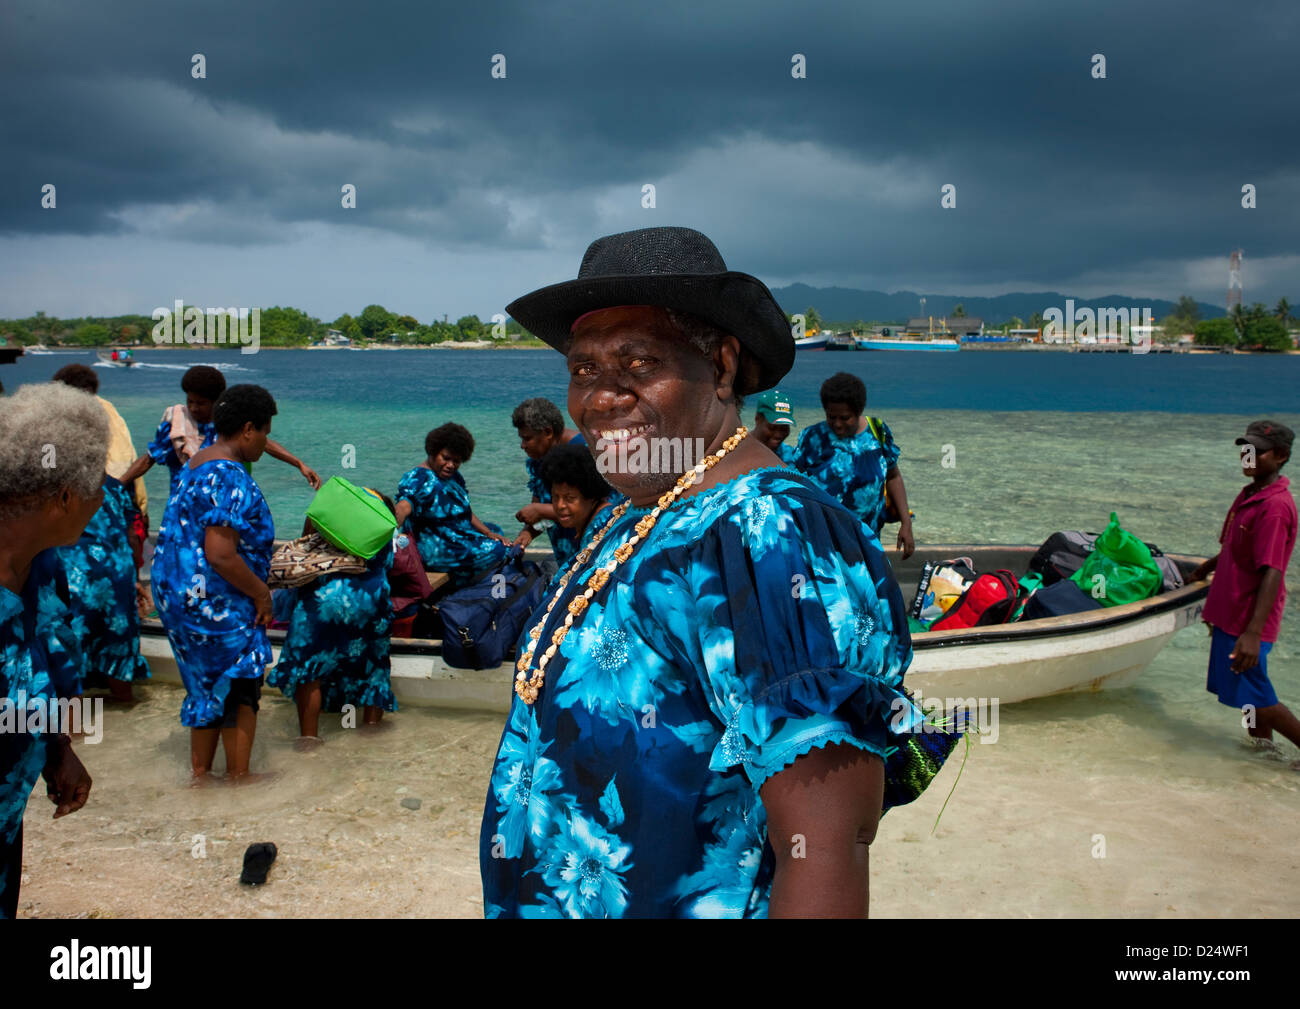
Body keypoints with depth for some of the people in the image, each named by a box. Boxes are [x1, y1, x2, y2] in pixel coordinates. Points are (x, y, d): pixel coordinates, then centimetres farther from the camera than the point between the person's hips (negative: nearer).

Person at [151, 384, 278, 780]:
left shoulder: (198, 463, 11)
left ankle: (200, 772, 29)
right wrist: (261, 593, -16)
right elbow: (221, 555, -28)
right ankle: (238, 777, 14)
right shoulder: (231, 479, -22)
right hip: (213, 599, -10)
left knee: (207, 683, 20)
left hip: (177, 589, 10)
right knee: (240, 685, 4)